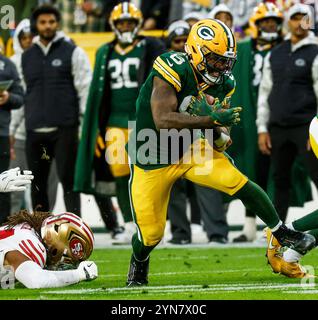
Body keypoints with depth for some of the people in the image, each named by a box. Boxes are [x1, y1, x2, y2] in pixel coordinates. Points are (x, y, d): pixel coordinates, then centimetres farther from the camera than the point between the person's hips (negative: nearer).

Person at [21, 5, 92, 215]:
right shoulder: (27, 57, 15)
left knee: (68, 179, -5)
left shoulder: (73, 52, 1)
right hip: (34, 131, 4)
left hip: (65, 129, -4)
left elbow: (86, 89, -2)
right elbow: (22, 94, 17)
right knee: (38, 183, 8)